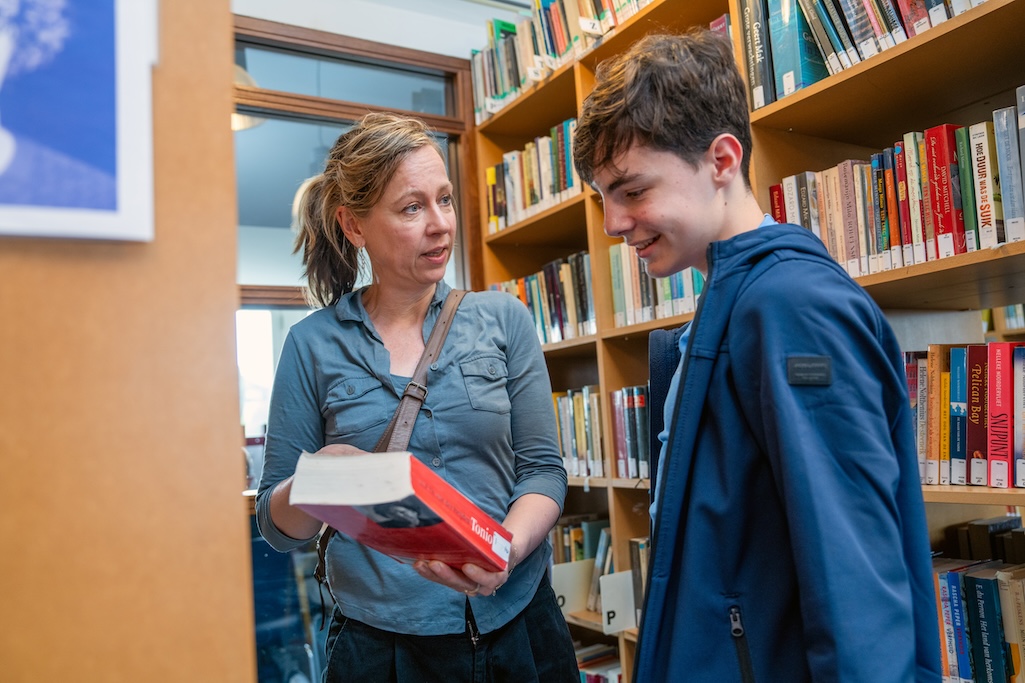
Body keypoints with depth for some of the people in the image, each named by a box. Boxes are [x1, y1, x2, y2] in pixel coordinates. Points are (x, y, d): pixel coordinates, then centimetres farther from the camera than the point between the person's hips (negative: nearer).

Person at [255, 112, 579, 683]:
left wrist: (508, 550, -21)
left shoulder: (503, 318, -2)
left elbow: (543, 467, -3)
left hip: (517, 627, 1)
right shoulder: (312, 345, -4)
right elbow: (276, 524, 1)